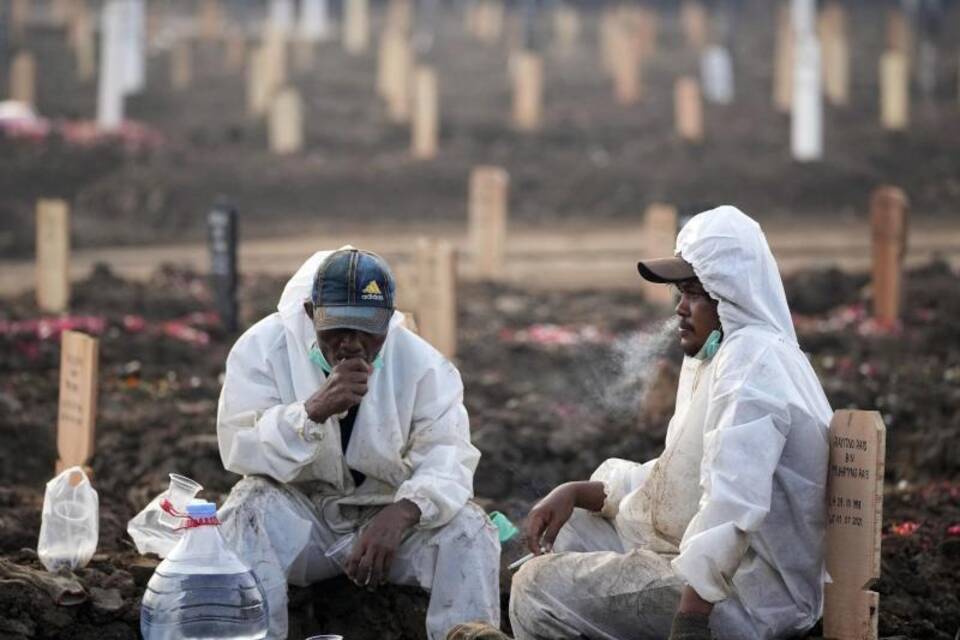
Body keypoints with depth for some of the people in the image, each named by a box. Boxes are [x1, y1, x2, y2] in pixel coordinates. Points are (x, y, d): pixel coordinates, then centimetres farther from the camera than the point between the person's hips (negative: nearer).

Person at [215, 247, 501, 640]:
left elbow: (447, 459, -21)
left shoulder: (420, 362, -10)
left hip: (387, 515, 1)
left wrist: (400, 513, -43)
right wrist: (315, 409, -39)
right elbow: (239, 451, -21)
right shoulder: (264, 347, -13)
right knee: (248, 511, -31)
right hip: (299, 515, -1)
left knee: (468, 530, -24)